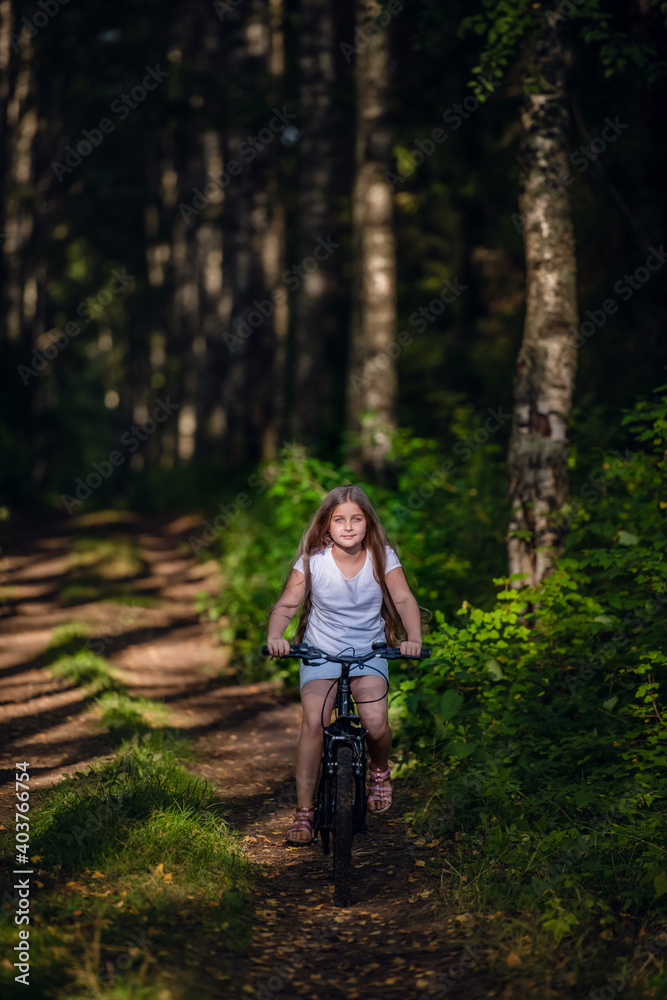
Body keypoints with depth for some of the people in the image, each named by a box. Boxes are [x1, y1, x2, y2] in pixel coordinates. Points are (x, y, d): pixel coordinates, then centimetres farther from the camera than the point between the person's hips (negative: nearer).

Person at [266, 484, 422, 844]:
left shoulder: (382, 558, -8)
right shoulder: (313, 561, -10)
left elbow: (404, 600, -13)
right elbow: (286, 604, -10)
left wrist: (414, 638, -31)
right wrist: (275, 637, -29)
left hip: (369, 651, 1)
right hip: (320, 651, 0)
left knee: (376, 723, -18)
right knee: (313, 721, -20)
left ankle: (379, 770, 18)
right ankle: (304, 811, -10)